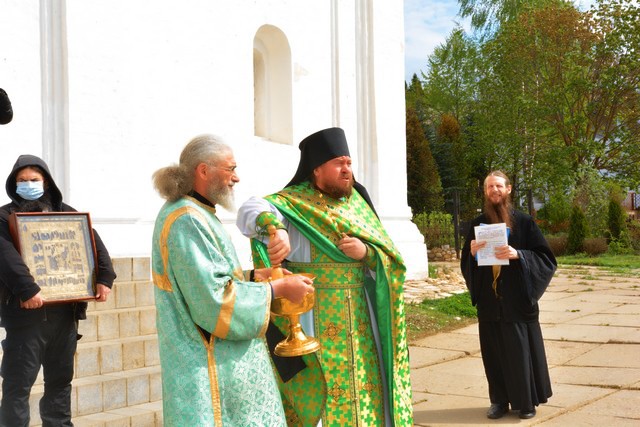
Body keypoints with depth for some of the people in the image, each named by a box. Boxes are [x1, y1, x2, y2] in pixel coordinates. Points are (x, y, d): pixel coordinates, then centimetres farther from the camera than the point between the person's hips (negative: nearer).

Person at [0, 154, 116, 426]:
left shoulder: (65, 213, 15)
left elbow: (94, 242, 8)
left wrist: (104, 278, -6)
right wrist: (27, 289, -29)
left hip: (65, 309, 4)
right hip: (26, 311, -4)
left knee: (61, 379, 13)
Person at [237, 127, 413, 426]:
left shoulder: (357, 203, 10)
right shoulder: (292, 204, -5)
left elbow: (391, 258, 7)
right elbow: (250, 210, -24)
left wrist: (365, 252, -14)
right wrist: (276, 230, -44)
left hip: (358, 320, 5)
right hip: (314, 320, -5)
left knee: (363, 390, 10)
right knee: (320, 393, 1)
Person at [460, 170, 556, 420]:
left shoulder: (524, 222, -2)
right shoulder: (478, 224, 7)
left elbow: (546, 258, -4)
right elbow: (466, 265, 11)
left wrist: (518, 255, -20)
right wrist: (472, 252, -11)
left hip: (518, 301, -3)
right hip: (489, 303, 3)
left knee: (521, 351, 3)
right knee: (494, 353, 7)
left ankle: (527, 401, 18)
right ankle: (500, 400, 20)